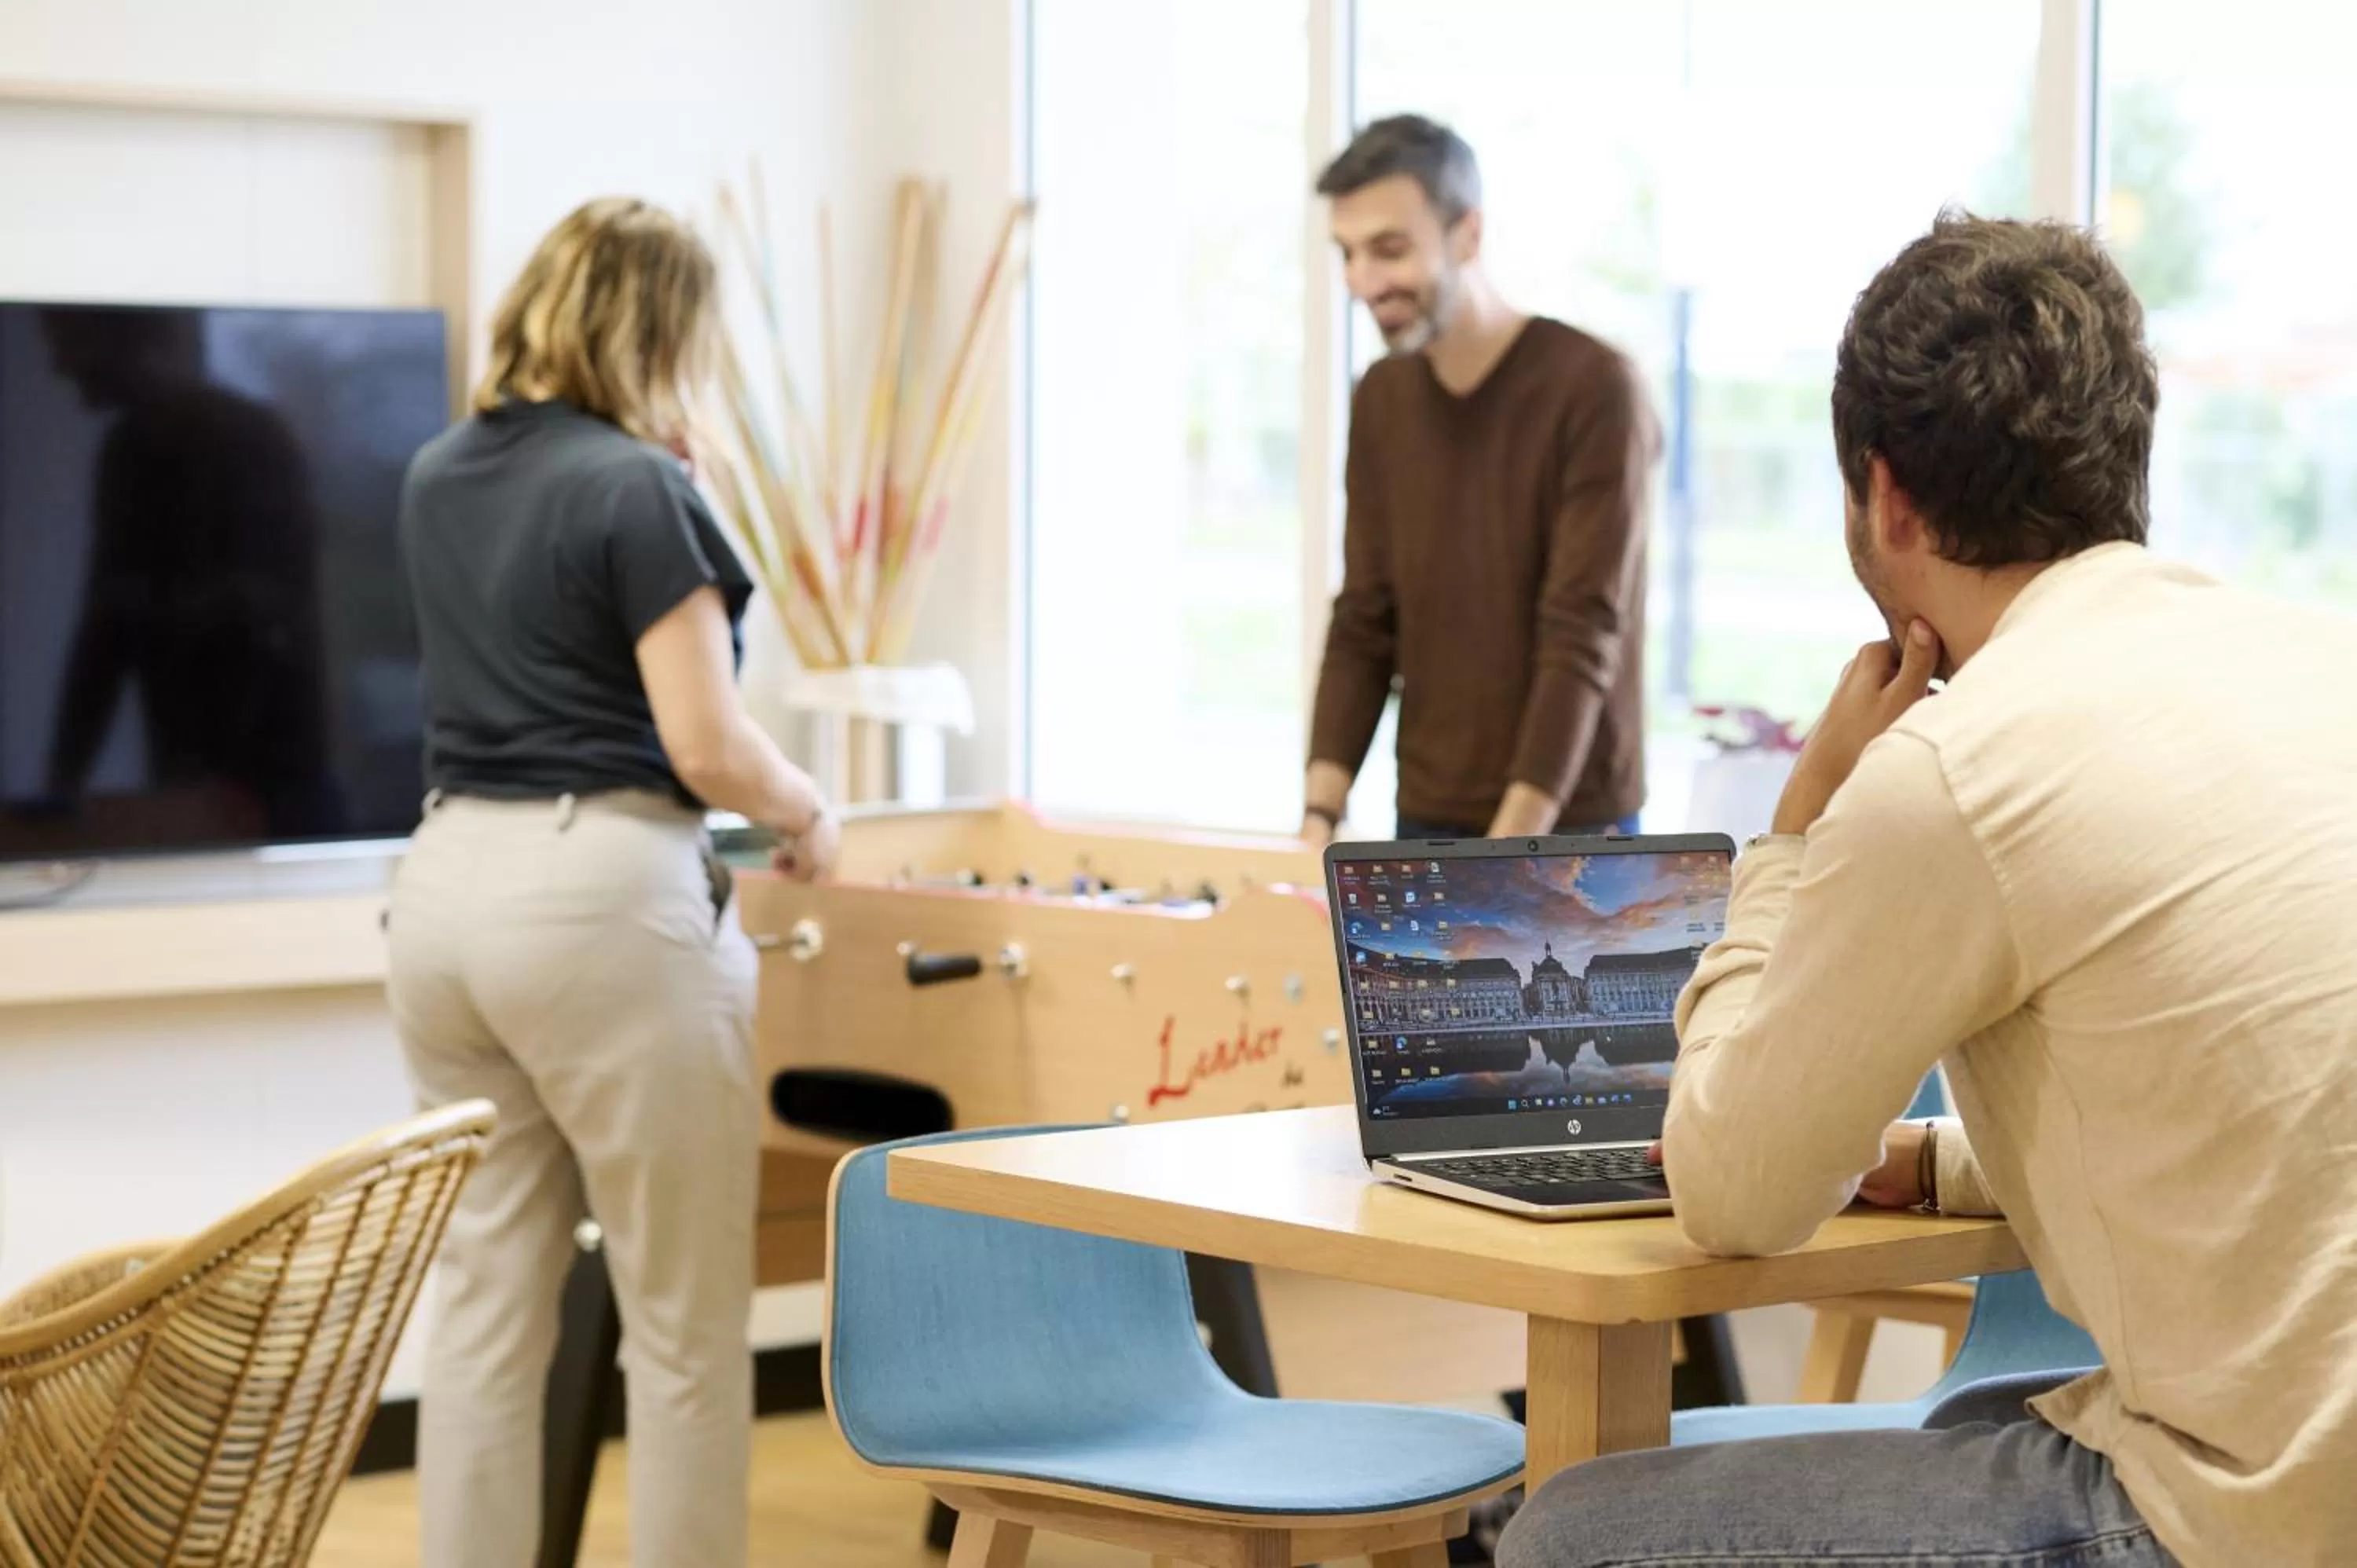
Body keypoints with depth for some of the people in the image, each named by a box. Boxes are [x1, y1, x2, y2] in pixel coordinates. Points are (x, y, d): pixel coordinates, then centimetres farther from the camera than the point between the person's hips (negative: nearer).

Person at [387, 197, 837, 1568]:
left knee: (486, 1300, 11)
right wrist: (809, 814, 6)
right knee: (686, 1323, 3)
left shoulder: (439, 481, 12)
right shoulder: (637, 491, -11)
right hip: (600, 896, -7)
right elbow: (706, 745, -14)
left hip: (449, 884, 7)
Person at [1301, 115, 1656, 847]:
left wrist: (1500, 863, -23)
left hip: (1565, 836, -5)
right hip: (1425, 826, 5)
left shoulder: (1593, 389, -13)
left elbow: (1581, 647, -17)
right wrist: (1318, 819, -4)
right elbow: (1363, 629, 8)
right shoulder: (1381, 400, 7)